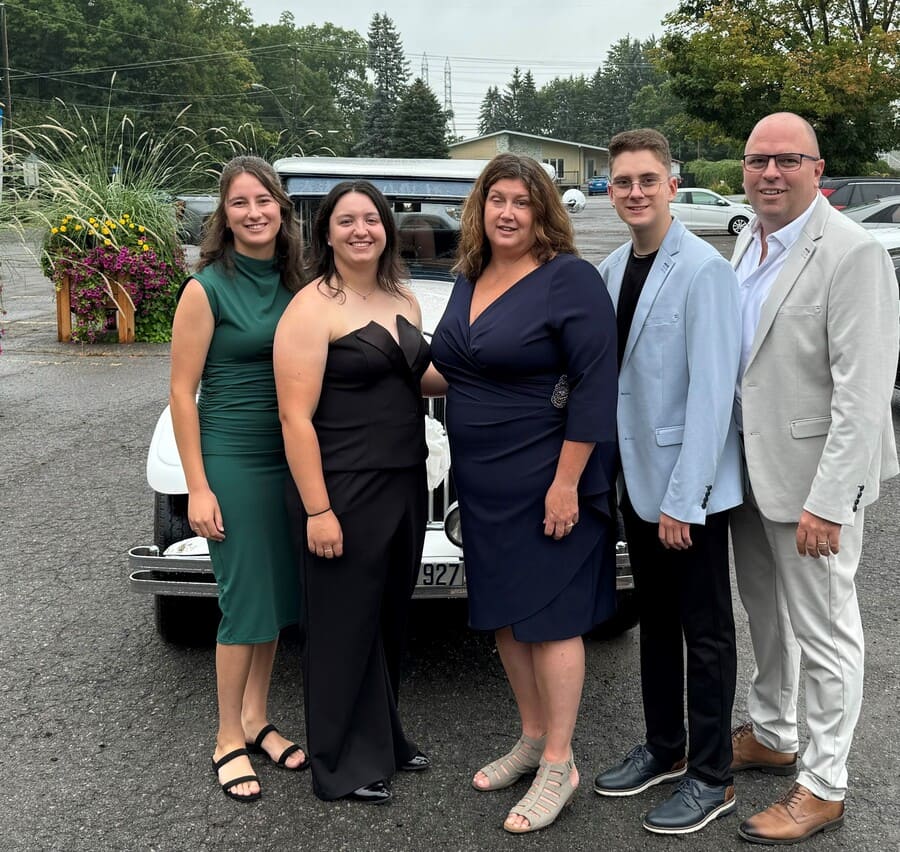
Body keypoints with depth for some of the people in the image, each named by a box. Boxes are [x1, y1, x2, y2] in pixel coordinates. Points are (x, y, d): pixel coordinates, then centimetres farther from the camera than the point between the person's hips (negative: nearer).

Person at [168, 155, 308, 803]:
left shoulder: (296, 282, 5)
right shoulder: (207, 288, -10)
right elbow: (182, 391, -9)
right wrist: (197, 488, -12)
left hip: (291, 458, 6)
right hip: (233, 460, -5)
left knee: (278, 595, 13)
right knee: (246, 602, -1)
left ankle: (256, 720, 30)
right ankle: (229, 740, 18)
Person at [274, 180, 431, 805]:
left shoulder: (404, 300, 10)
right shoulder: (312, 308, -12)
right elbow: (296, 416, -16)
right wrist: (316, 510, -20)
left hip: (406, 483, 7)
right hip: (344, 490, -7)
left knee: (392, 615, 18)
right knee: (345, 623, 5)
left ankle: (384, 737, 37)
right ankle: (346, 765, 22)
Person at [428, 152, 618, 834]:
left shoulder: (570, 279, -13)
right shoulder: (469, 280, 10)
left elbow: (596, 385, -17)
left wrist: (566, 482, -21)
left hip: (546, 482, -7)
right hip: (482, 483, 8)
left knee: (548, 616, 2)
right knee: (503, 612, 15)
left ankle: (559, 763, 17)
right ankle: (532, 738, 32)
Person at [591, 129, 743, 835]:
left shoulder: (703, 271, -16)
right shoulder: (612, 270, 7)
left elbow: (711, 392, -20)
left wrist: (683, 498, -20)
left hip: (691, 486, -7)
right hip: (637, 478, 7)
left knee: (705, 632, 7)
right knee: (655, 620, 19)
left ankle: (711, 778, 22)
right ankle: (663, 749, 35)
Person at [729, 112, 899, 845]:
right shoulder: (749, 243, 8)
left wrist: (827, 502, -23)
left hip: (812, 476, -8)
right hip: (751, 468, 8)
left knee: (824, 632, 6)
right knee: (767, 614, 22)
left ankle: (823, 788, 21)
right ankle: (771, 736, 41)